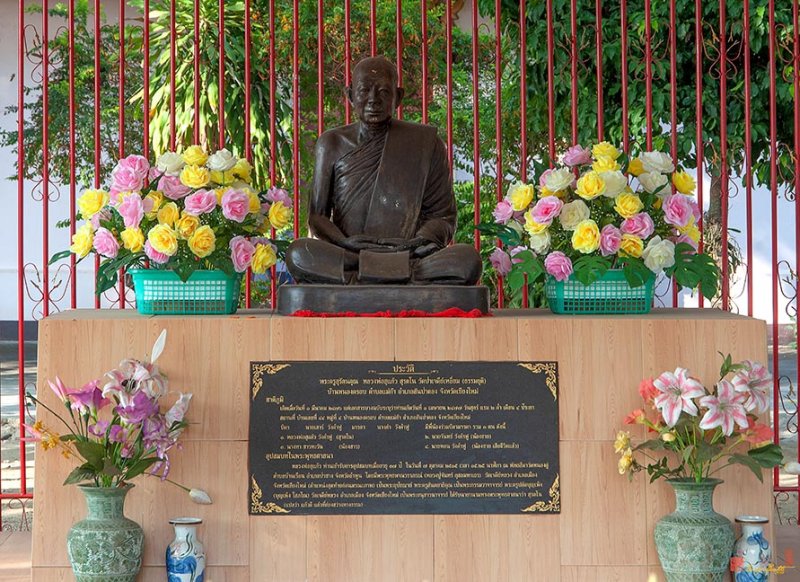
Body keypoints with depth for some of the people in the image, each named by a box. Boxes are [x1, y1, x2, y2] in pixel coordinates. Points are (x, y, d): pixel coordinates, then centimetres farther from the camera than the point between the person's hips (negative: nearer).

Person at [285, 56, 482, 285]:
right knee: (298, 253, -32)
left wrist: (422, 241, -13)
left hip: (408, 255, 0)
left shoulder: (425, 142, 10)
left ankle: (352, 281, -36)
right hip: (346, 255, 0)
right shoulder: (333, 143, 12)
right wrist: (346, 244, -11)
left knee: (468, 259, -31)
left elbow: (442, 216, 10)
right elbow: (317, 215, 11)